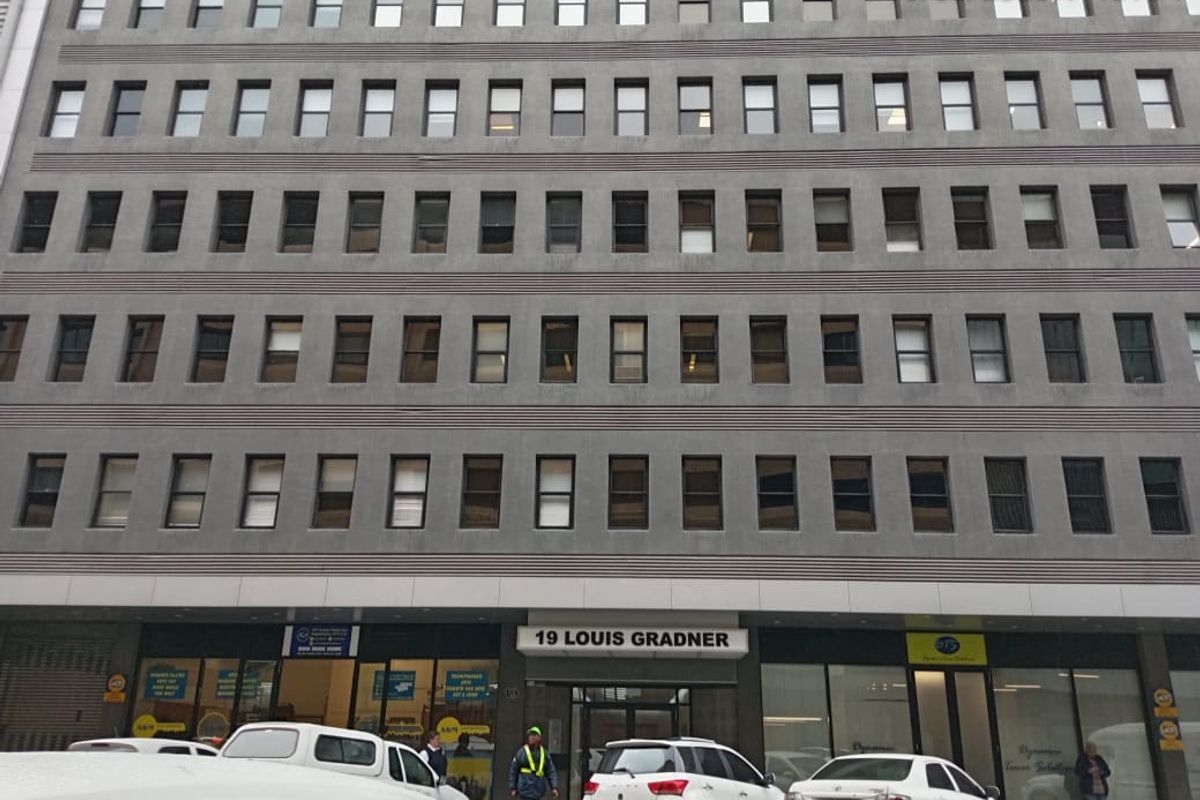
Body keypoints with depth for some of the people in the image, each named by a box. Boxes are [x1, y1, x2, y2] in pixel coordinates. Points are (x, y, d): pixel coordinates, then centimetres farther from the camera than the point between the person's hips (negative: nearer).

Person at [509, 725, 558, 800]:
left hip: (538, 790, 4)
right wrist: (512, 788, 2)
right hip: (525, 790, -3)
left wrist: (554, 787, -4)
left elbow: (551, 771, 6)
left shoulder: (544, 754, 6)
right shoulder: (521, 753, -2)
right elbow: (513, 771, 4)